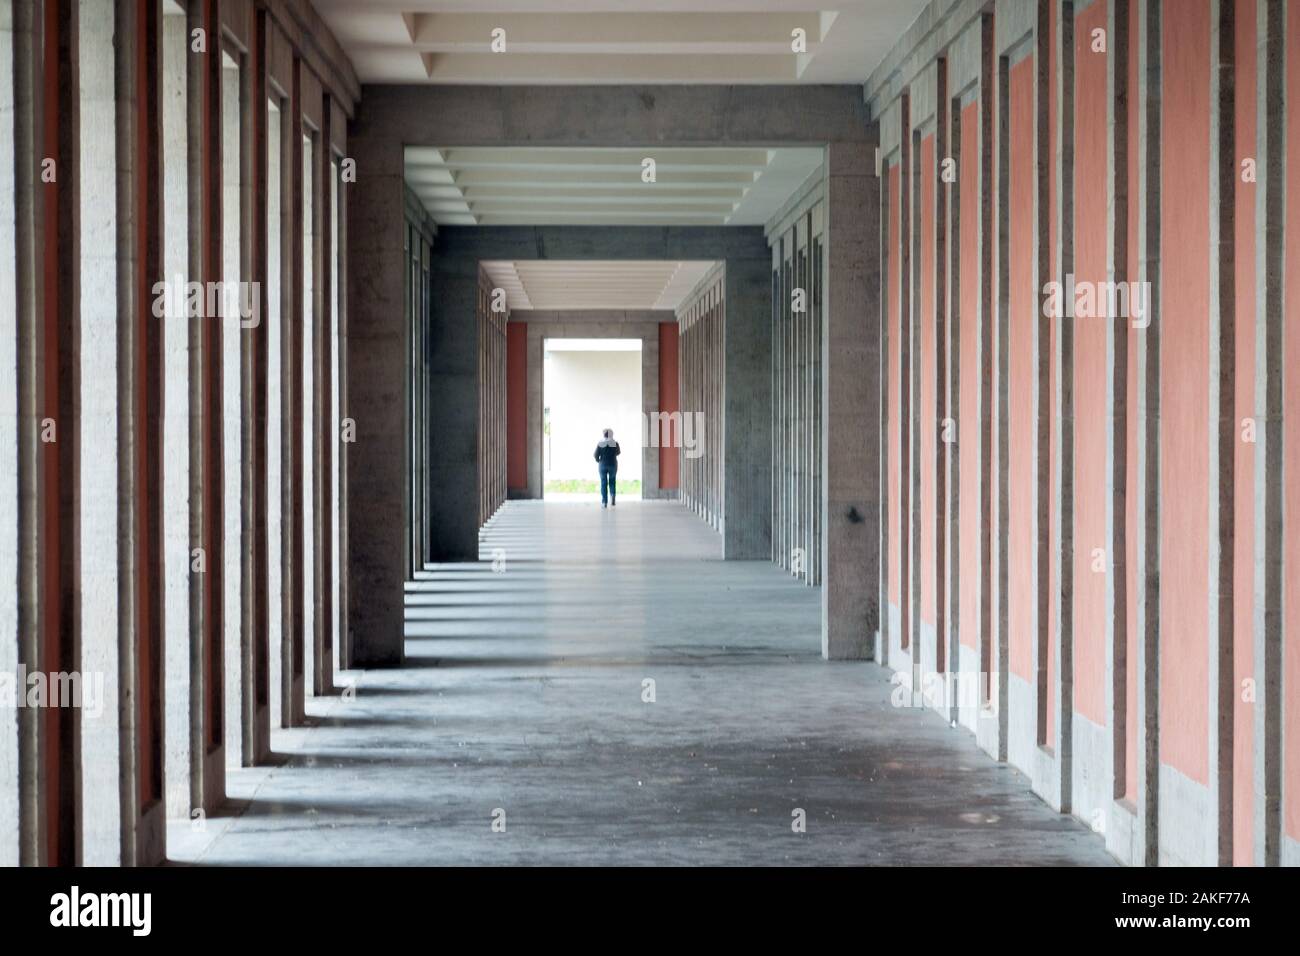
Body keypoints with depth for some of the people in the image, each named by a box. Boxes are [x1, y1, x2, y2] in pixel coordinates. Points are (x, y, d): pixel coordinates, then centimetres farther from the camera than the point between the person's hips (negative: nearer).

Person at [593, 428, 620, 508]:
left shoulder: (600, 443, -5)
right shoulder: (615, 443, -5)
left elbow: (596, 455, -5)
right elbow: (617, 453, 11)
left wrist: (598, 461, 12)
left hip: (603, 465, 0)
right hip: (613, 464, 0)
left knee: (603, 483, 4)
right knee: (612, 482, 15)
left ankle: (604, 502, 0)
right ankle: (612, 497, -6)